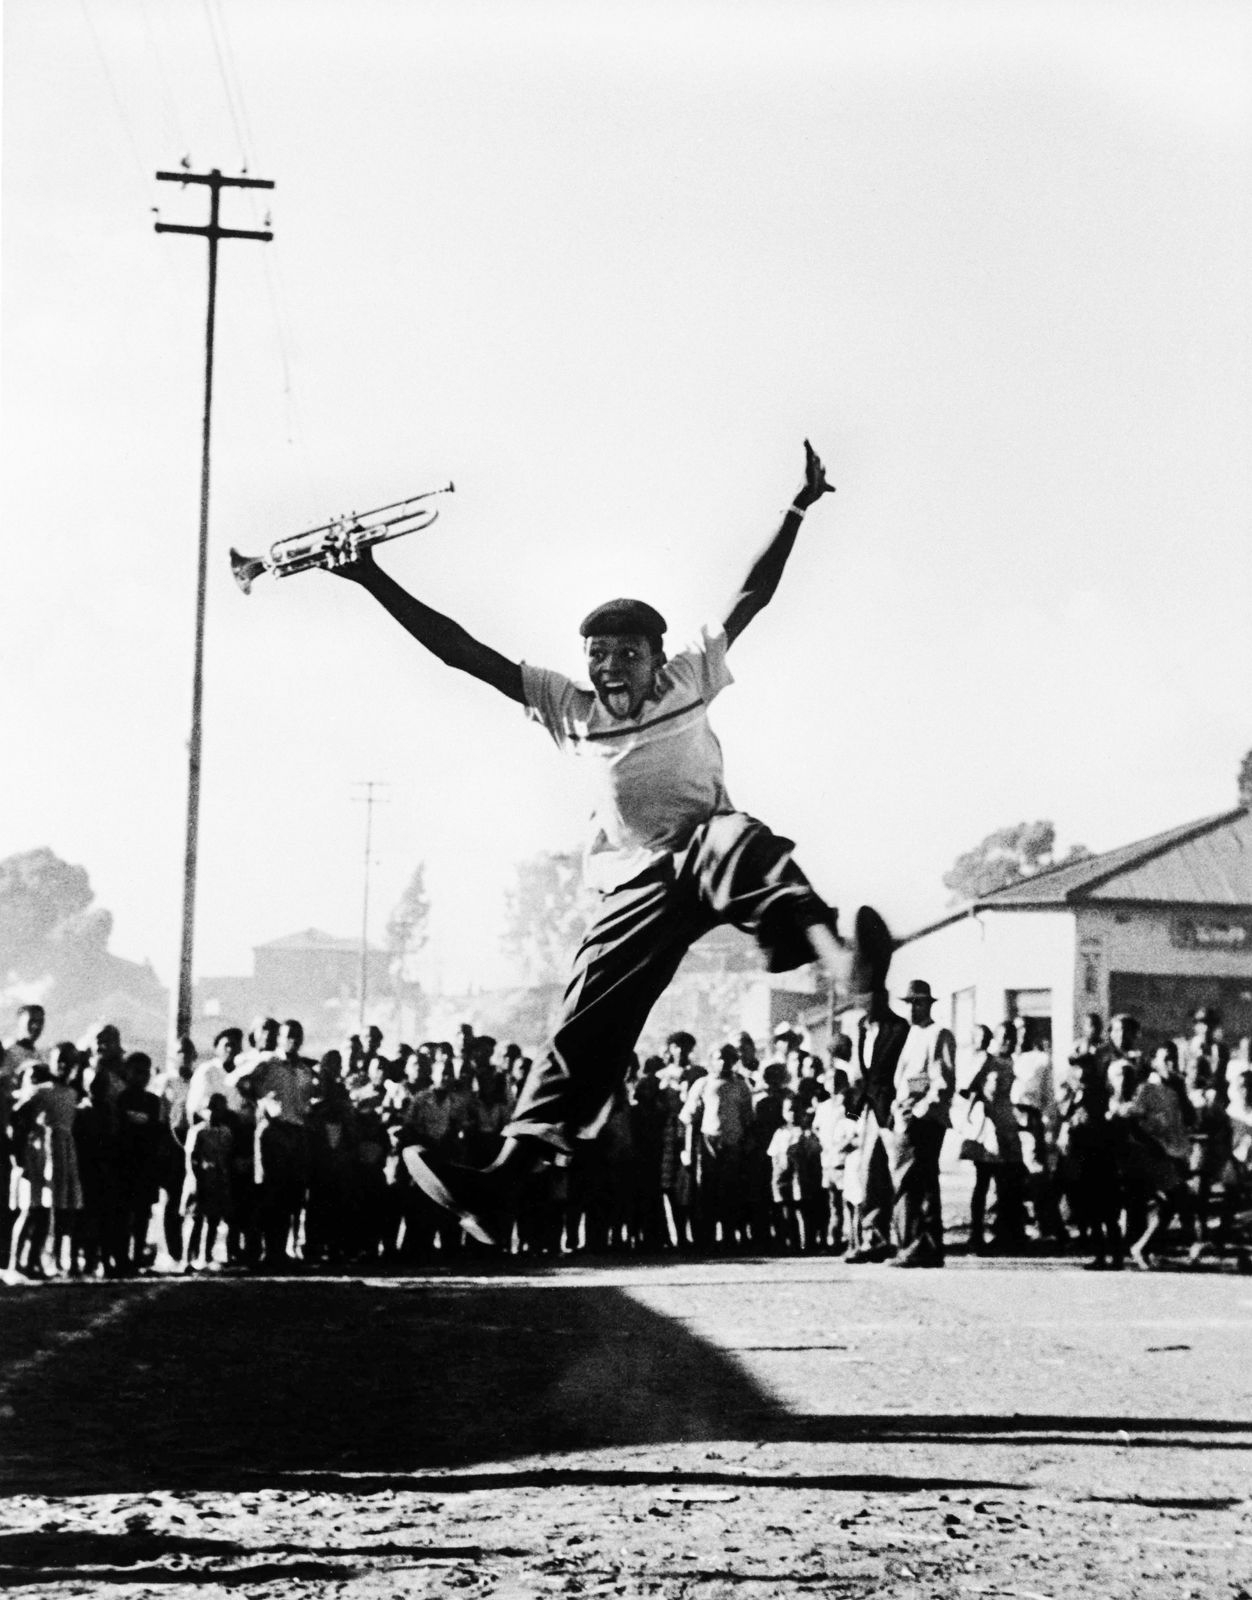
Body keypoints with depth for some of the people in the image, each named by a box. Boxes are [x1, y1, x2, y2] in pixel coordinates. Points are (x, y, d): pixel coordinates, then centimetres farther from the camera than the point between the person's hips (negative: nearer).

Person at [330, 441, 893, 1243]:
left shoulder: (690, 679, 12)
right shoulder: (571, 710, 14)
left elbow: (753, 596, 10)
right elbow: (464, 653, 10)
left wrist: (796, 509, 1)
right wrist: (375, 583, 4)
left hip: (706, 842, -2)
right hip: (638, 881, 2)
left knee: (744, 843, -39)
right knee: (587, 1023, -12)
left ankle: (837, 954, -69)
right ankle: (504, 1177, -21)